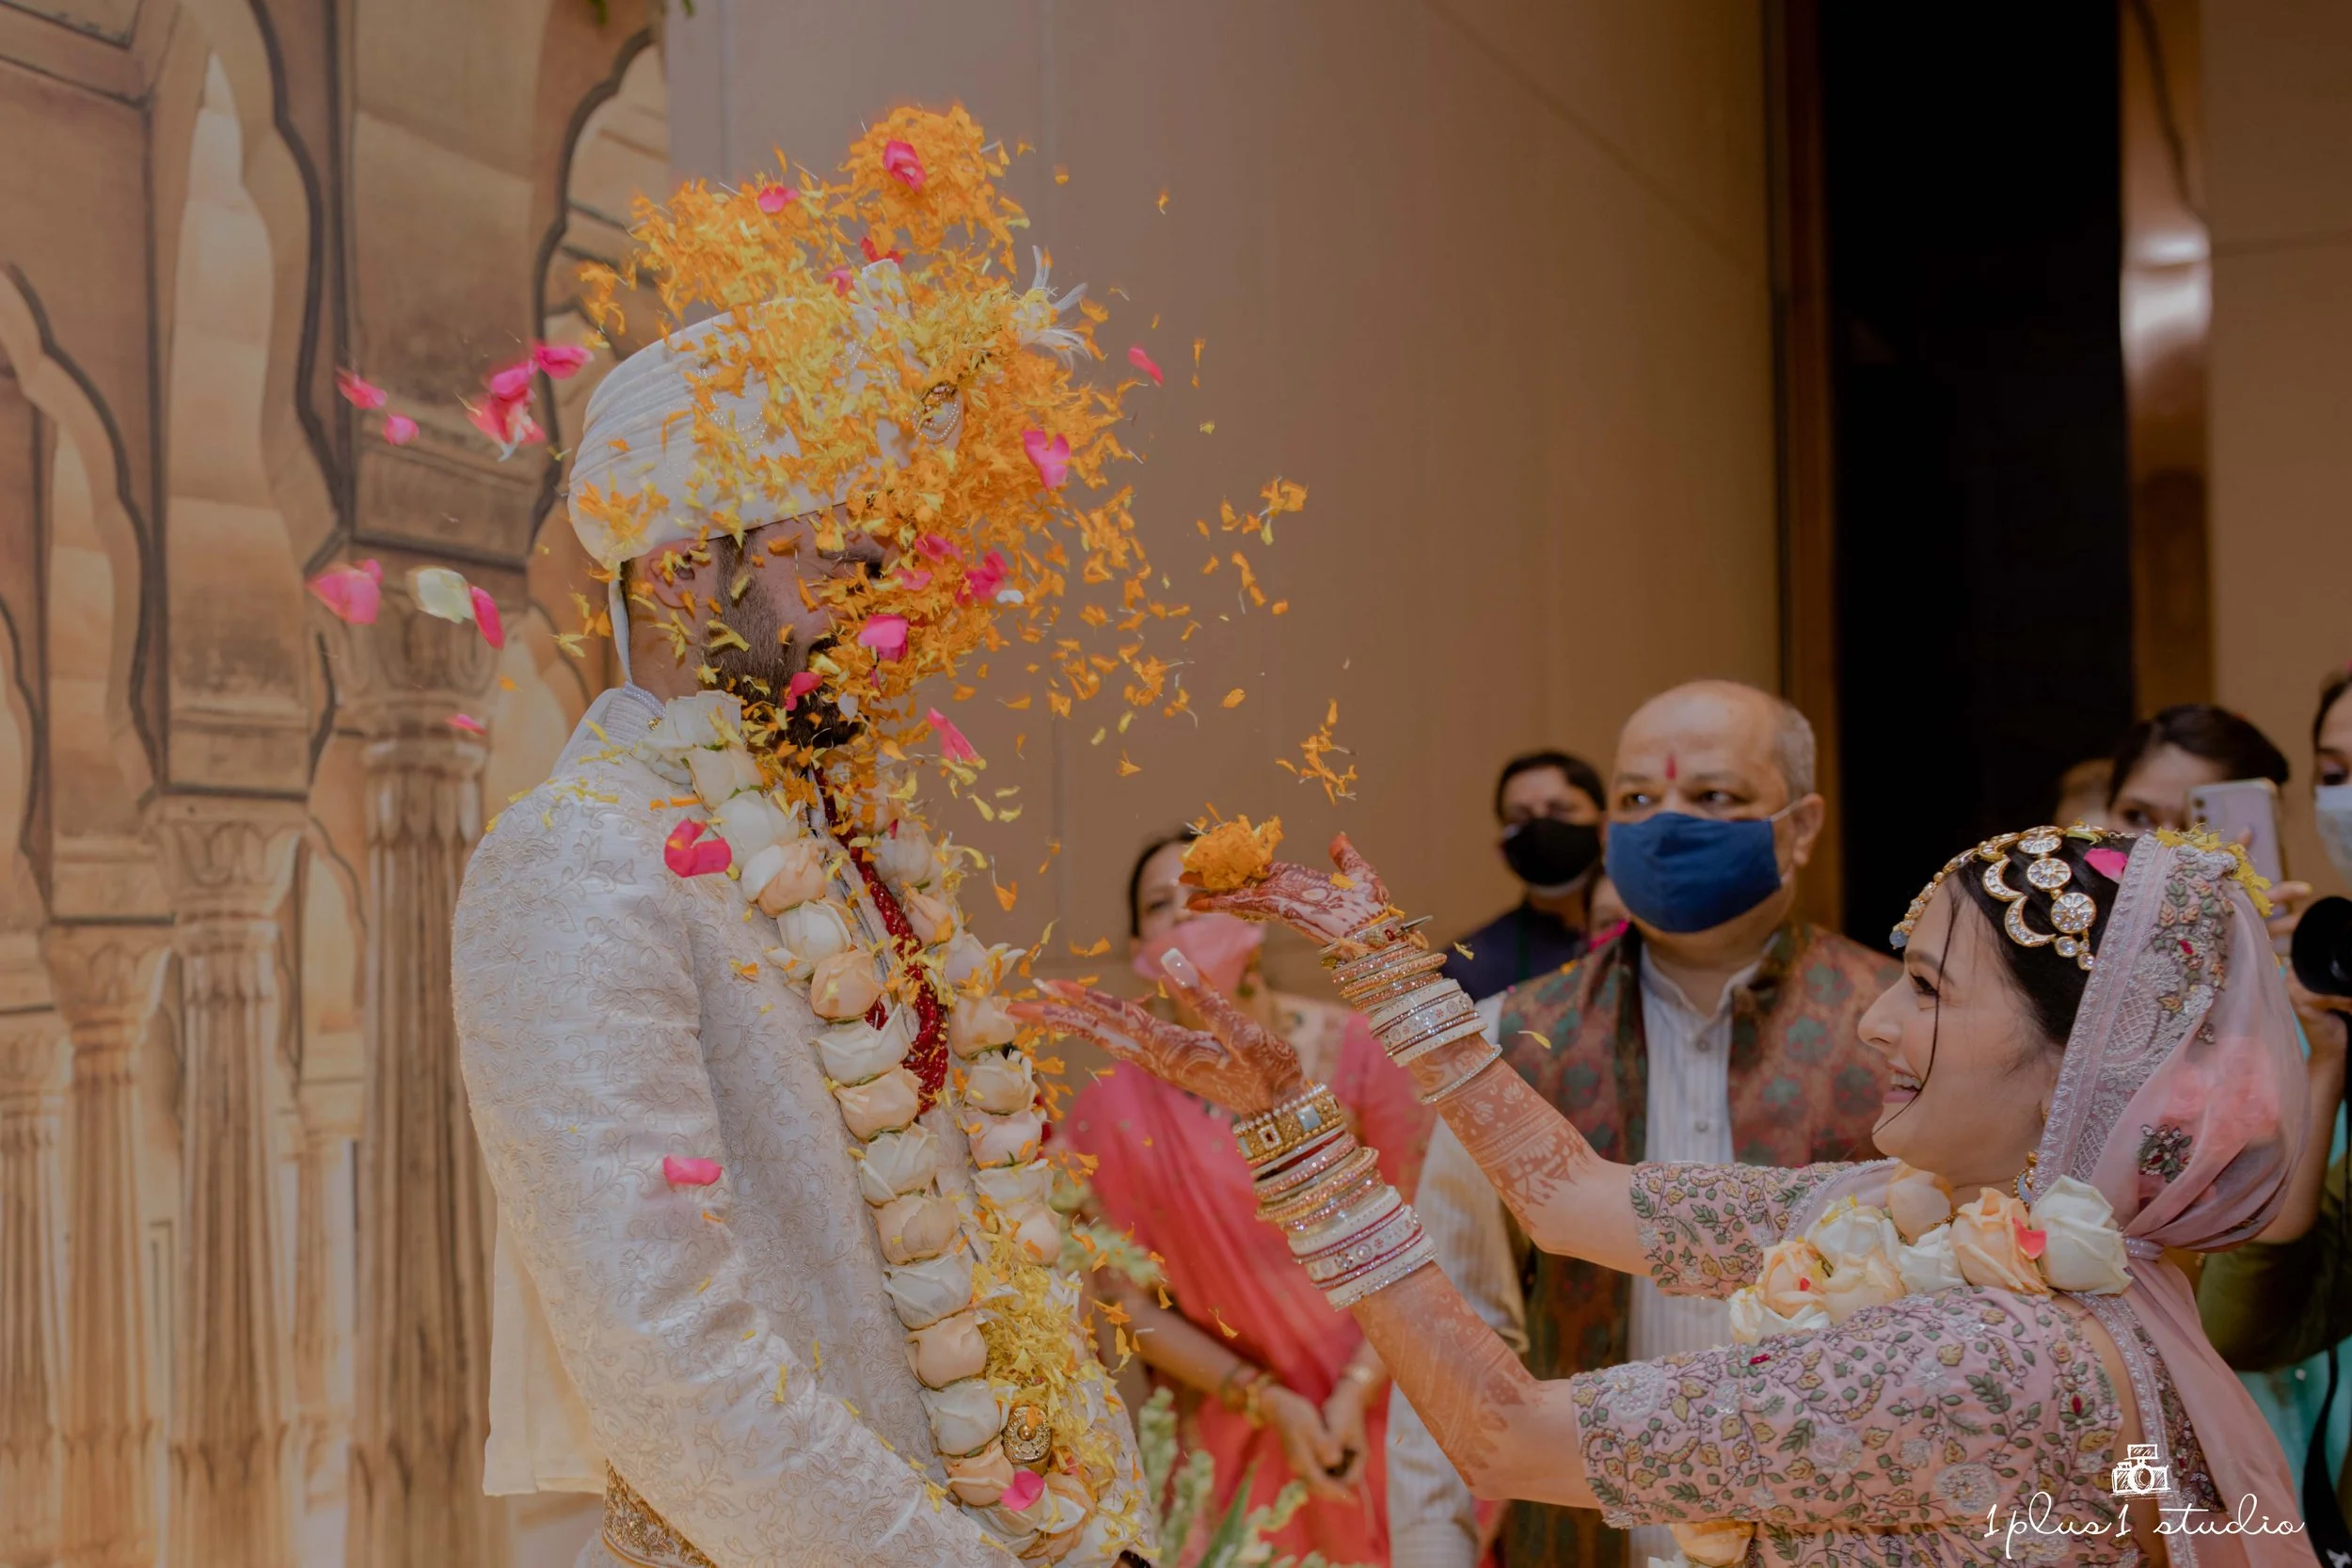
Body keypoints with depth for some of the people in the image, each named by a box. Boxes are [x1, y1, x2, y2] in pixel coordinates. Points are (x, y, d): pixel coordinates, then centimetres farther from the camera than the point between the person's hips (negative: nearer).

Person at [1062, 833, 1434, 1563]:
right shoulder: (1115, 1107, -12)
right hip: (1233, 1434, 0)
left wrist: (1358, 1391, -17)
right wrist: (1268, 1400, -13)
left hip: (1380, 1413, 1)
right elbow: (1130, 1300, -7)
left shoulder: (1353, 1050, -12)